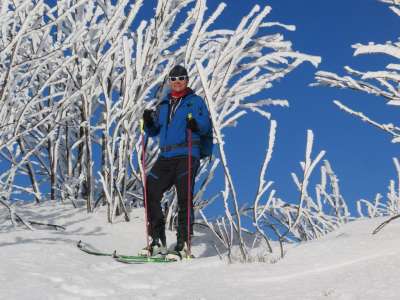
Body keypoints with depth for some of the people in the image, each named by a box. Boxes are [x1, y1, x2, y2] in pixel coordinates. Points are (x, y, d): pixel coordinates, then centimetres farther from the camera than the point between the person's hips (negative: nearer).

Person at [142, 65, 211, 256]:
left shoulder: (195, 101, 8)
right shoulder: (164, 105, 23)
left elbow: (206, 126, -5)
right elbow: (153, 132, 21)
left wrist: (195, 124, -27)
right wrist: (148, 122, -1)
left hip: (186, 156, -5)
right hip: (165, 157, 6)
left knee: (184, 199, -11)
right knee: (150, 194, -3)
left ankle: (182, 243, -7)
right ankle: (158, 241, 4)